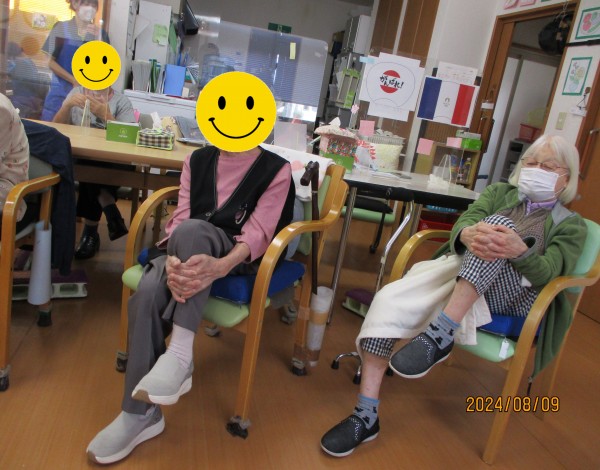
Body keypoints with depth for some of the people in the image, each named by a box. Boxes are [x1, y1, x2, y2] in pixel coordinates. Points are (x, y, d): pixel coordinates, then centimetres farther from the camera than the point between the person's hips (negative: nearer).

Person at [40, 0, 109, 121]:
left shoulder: (100, 34, 6)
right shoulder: (61, 28, 2)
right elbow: (51, 62, 0)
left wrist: (98, 39, -13)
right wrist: (74, 81, -10)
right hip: (60, 93, -1)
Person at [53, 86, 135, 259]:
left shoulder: (122, 101, 4)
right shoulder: (76, 92, 13)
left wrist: (106, 115, -20)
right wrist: (68, 105, -10)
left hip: (111, 162, -2)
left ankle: (91, 231, -20)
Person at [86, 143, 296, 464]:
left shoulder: (276, 169, -2)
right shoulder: (198, 160, 11)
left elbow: (258, 232, -13)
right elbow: (179, 218, -1)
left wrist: (219, 267, -34)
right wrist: (173, 261, -24)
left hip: (238, 260, -3)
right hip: (185, 253, 4)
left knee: (192, 230, -35)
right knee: (147, 293, -28)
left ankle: (179, 353, -33)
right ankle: (140, 414, -17)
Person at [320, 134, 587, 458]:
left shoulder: (572, 225, 13)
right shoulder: (499, 192, 20)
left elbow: (546, 273, -5)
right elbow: (461, 224, 1)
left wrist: (519, 250, -30)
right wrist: (470, 234, -26)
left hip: (518, 296, -2)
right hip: (463, 271, 3)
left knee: (498, 223, -32)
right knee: (391, 299, -27)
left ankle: (442, 332, -39)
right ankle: (365, 416, -22)